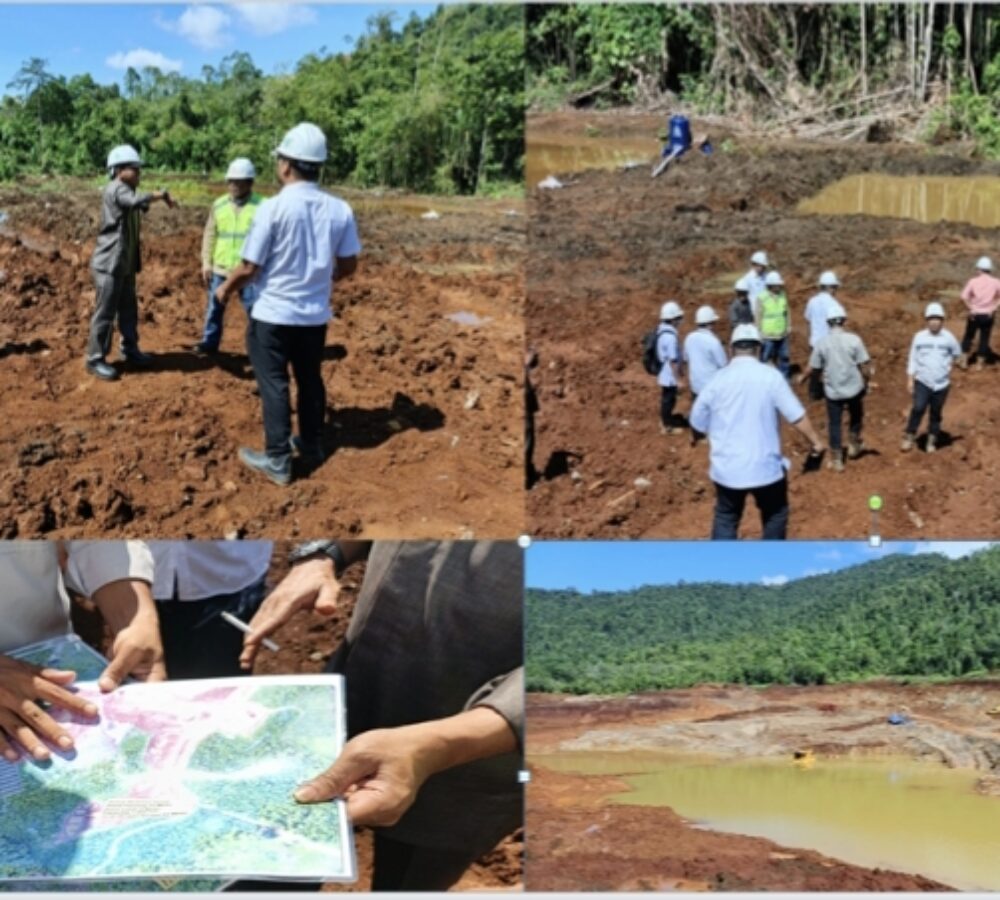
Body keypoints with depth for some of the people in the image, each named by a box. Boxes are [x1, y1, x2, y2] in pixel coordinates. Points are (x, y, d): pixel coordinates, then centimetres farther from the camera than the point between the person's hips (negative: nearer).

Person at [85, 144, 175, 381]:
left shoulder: (125, 191, 16)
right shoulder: (116, 189, -16)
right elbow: (135, 201, -37)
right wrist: (160, 195, -26)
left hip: (125, 264, 10)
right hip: (109, 264, -10)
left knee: (129, 310, 18)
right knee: (105, 313, -5)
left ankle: (130, 349, 32)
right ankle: (95, 359, 2)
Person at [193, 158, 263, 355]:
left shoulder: (261, 206, -7)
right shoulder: (219, 205, 6)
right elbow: (209, 235, 9)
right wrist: (206, 262, 4)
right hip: (220, 268, 4)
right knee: (215, 306, 14)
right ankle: (209, 342, 28)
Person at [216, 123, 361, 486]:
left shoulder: (273, 207, -18)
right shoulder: (339, 209, -5)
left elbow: (249, 268, -14)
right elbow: (348, 265, 4)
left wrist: (225, 288, 5)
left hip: (273, 314, -4)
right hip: (315, 314, 5)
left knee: (274, 385, 5)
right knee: (310, 380, 19)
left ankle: (277, 461, 8)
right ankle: (311, 448, 31)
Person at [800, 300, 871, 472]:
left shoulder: (822, 343, -9)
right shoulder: (854, 340, -12)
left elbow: (814, 369, -3)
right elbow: (865, 366, -11)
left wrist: (803, 377, 18)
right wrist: (866, 382, 7)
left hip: (833, 391, 0)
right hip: (854, 388, 0)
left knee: (834, 424, 11)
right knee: (856, 417, 26)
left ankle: (836, 460, 13)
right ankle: (854, 445, 39)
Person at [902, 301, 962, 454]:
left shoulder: (948, 337, -2)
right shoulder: (919, 337, -3)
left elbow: (957, 353, 17)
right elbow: (913, 359, 1)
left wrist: (947, 364, 12)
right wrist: (910, 379, -2)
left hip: (942, 383, 1)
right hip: (922, 381, -1)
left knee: (936, 413, 9)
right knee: (918, 408, -17)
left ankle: (932, 441, 22)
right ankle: (909, 437, -3)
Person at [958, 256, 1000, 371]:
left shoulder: (973, 281, -8)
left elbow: (964, 297, -16)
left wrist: (970, 308, -8)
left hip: (975, 314, -1)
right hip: (988, 315, 1)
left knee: (968, 336, 15)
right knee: (984, 338, 10)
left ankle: (964, 360, 12)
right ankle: (980, 363, 13)